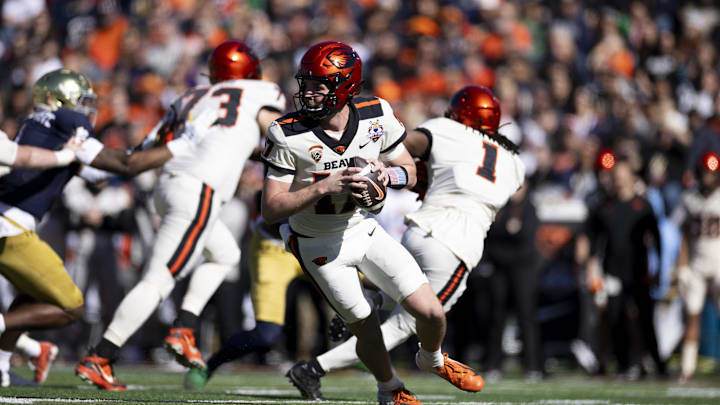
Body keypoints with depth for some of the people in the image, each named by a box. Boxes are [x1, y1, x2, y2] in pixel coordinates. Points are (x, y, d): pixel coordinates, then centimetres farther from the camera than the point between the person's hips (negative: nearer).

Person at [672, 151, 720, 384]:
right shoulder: (689, 200, 8)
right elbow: (684, 237, 9)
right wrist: (682, 266, 2)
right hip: (696, 266, 3)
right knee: (692, 315, 0)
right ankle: (687, 366, 3)